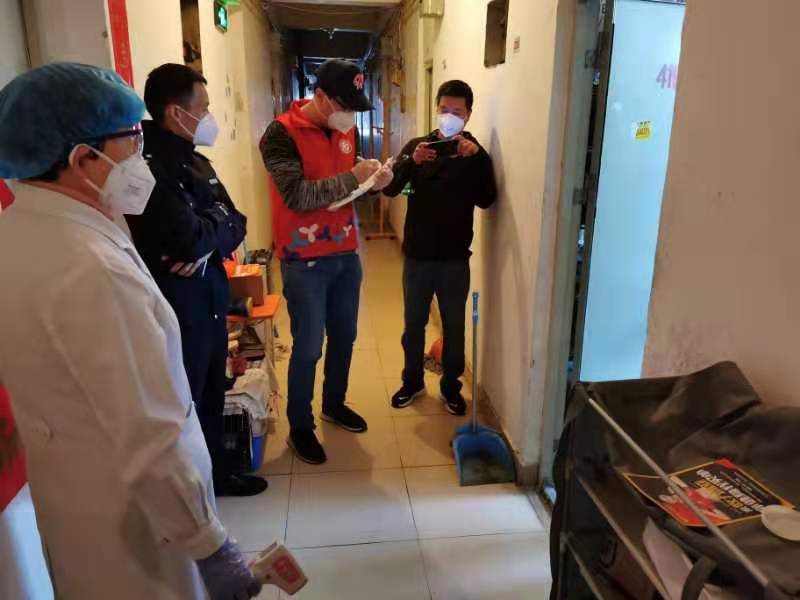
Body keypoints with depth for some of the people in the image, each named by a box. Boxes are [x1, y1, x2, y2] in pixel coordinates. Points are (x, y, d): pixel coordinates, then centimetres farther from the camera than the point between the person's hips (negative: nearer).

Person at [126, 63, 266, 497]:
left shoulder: (196, 161, 11)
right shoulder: (151, 167, -19)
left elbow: (236, 224, 8)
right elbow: (189, 239, -28)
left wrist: (209, 244, -14)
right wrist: (218, 218, -7)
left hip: (210, 298, 9)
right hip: (177, 307, -9)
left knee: (212, 397, 22)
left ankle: (215, 475, 41)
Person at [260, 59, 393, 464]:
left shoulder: (347, 130, 7)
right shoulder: (281, 134, -14)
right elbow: (297, 196, -23)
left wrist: (373, 182, -5)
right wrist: (352, 177, -22)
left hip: (346, 254, 7)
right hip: (305, 260, -6)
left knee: (344, 337, 17)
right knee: (308, 348, 3)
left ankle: (335, 404, 39)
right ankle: (300, 427, 23)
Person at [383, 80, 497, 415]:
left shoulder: (475, 153, 0)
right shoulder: (417, 145, 3)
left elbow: (486, 201, -13)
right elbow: (390, 189, -8)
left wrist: (475, 158, -23)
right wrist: (412, 161, -24)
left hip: (454, 259, -1)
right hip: (416, 255, 1)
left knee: (454, 327, 10)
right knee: (413, 325, 12)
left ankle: (451, 387, 29)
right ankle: (413, 382, 32)